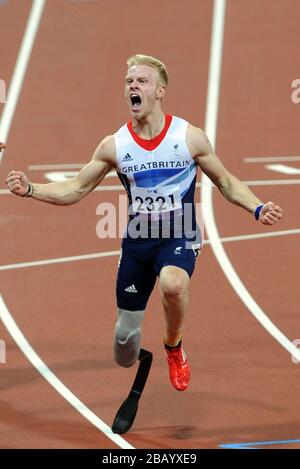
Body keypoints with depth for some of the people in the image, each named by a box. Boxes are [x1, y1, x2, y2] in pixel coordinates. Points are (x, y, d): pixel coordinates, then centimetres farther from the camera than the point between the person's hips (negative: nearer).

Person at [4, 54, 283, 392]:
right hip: (137, 239, 3)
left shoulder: (190, 137, -7)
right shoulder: (114, 146, -2)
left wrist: (257, 208, -12)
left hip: (179, 237, -3)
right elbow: (75, 190, 5)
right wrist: (30, 189, -10)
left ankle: (174, 347, -8)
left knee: (173, 283, -39)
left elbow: (225, 182, 4)